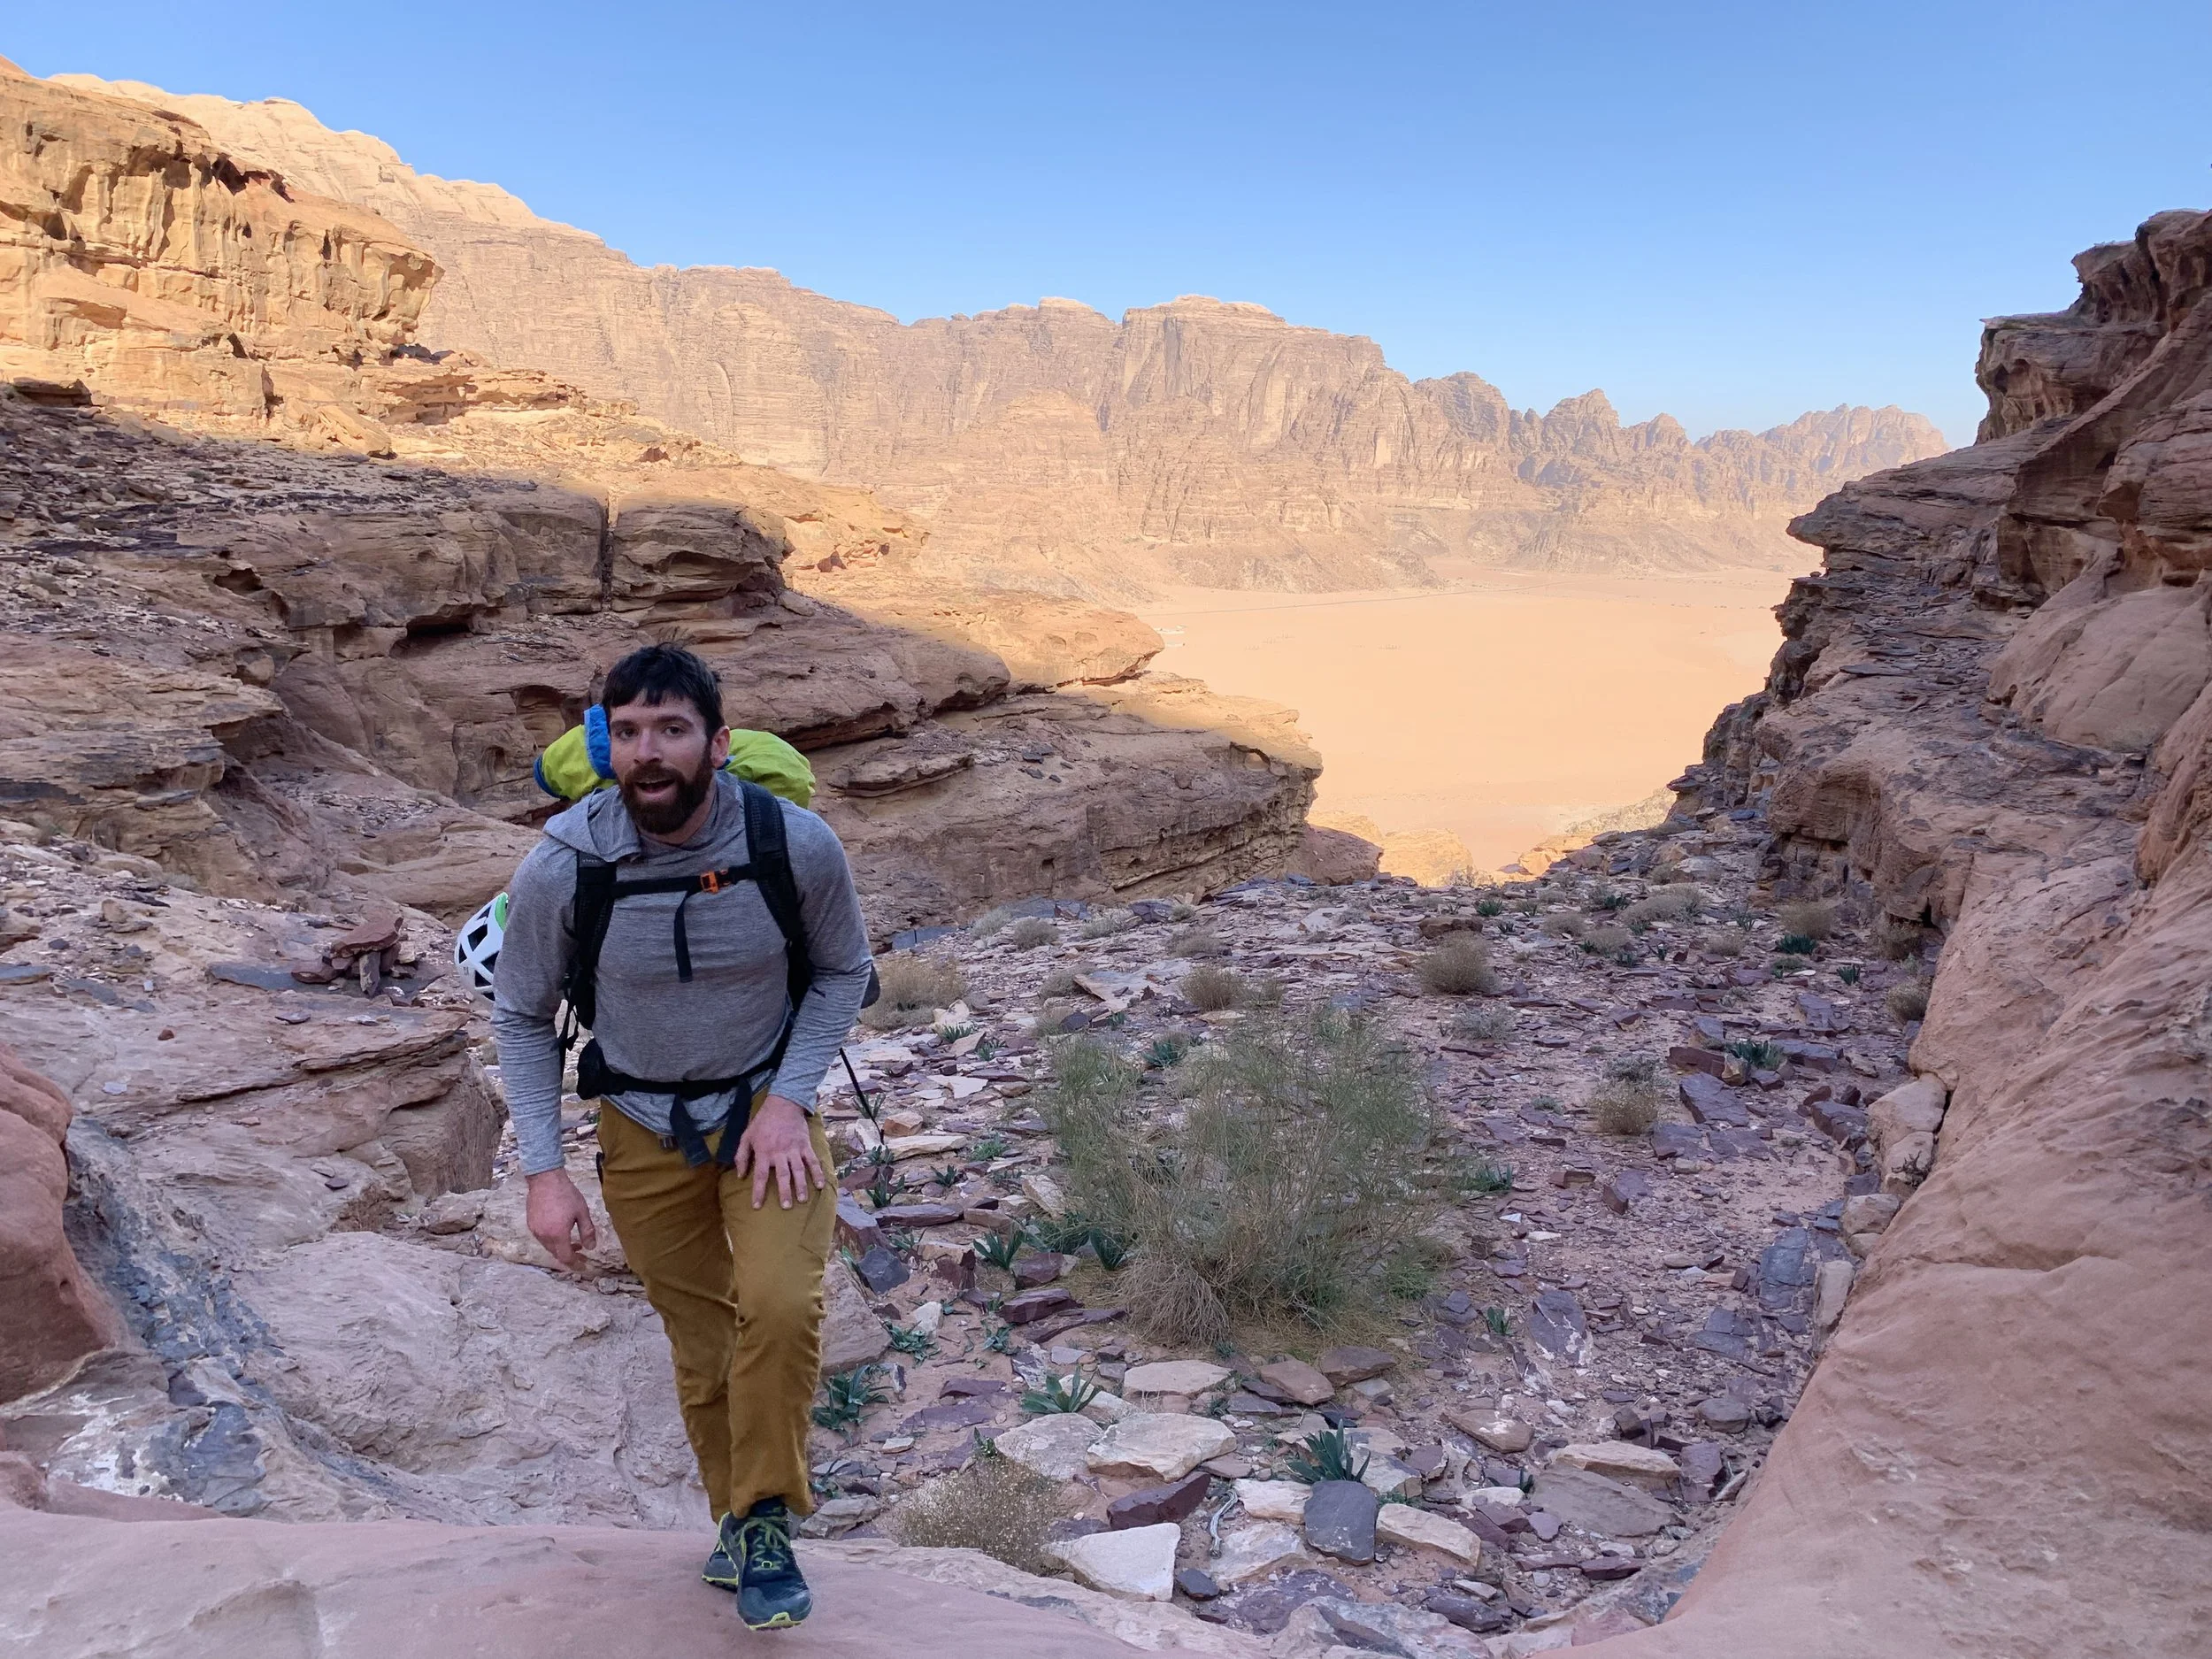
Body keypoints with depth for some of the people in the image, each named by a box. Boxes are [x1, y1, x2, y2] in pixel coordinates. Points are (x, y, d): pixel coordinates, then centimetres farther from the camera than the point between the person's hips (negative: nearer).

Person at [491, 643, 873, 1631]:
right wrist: (544, 1171, -7)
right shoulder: (561, 868, -19)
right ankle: (737, 1527, 35)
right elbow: (521, 1018, -2)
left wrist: (789, 1097, -13)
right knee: (703, 1346, 10)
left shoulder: (798, 845, -20)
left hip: (767, 1107, -1)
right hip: (645, 1127, 1)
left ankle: (765, 1521, 3)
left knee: (780, 1306, -22)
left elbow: (843, 972, -2)